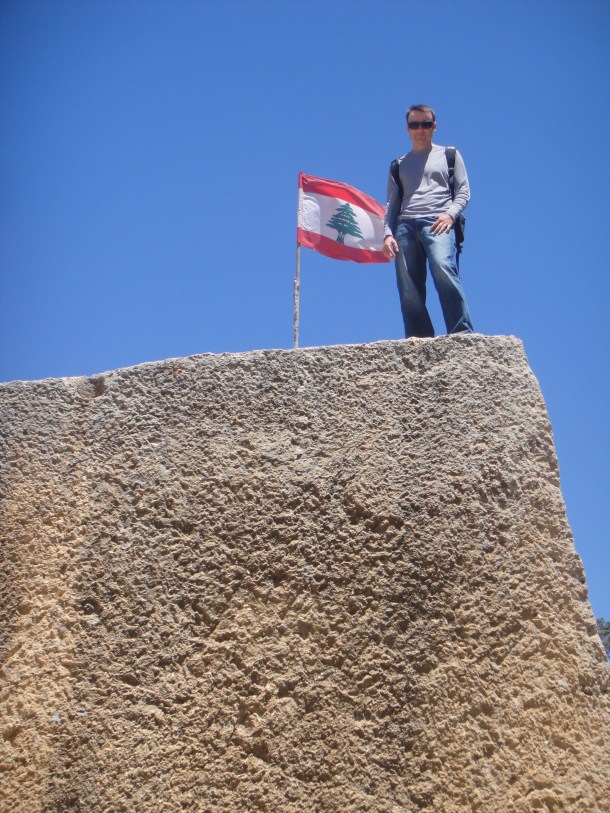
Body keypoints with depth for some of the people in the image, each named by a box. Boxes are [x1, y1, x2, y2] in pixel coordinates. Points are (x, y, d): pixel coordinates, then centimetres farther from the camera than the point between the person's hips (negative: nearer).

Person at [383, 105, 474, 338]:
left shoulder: (449, 155, 22)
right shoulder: (399, 165, 28)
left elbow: (463, 191, 13)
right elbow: (392, 204, 21)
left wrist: (450, 214, -8)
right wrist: (388, 233, 4)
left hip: (437, 222, -3)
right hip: (405, 225, 3)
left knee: (443, 267, -31)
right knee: (409, 290, -10)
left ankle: (462, 333, -31)